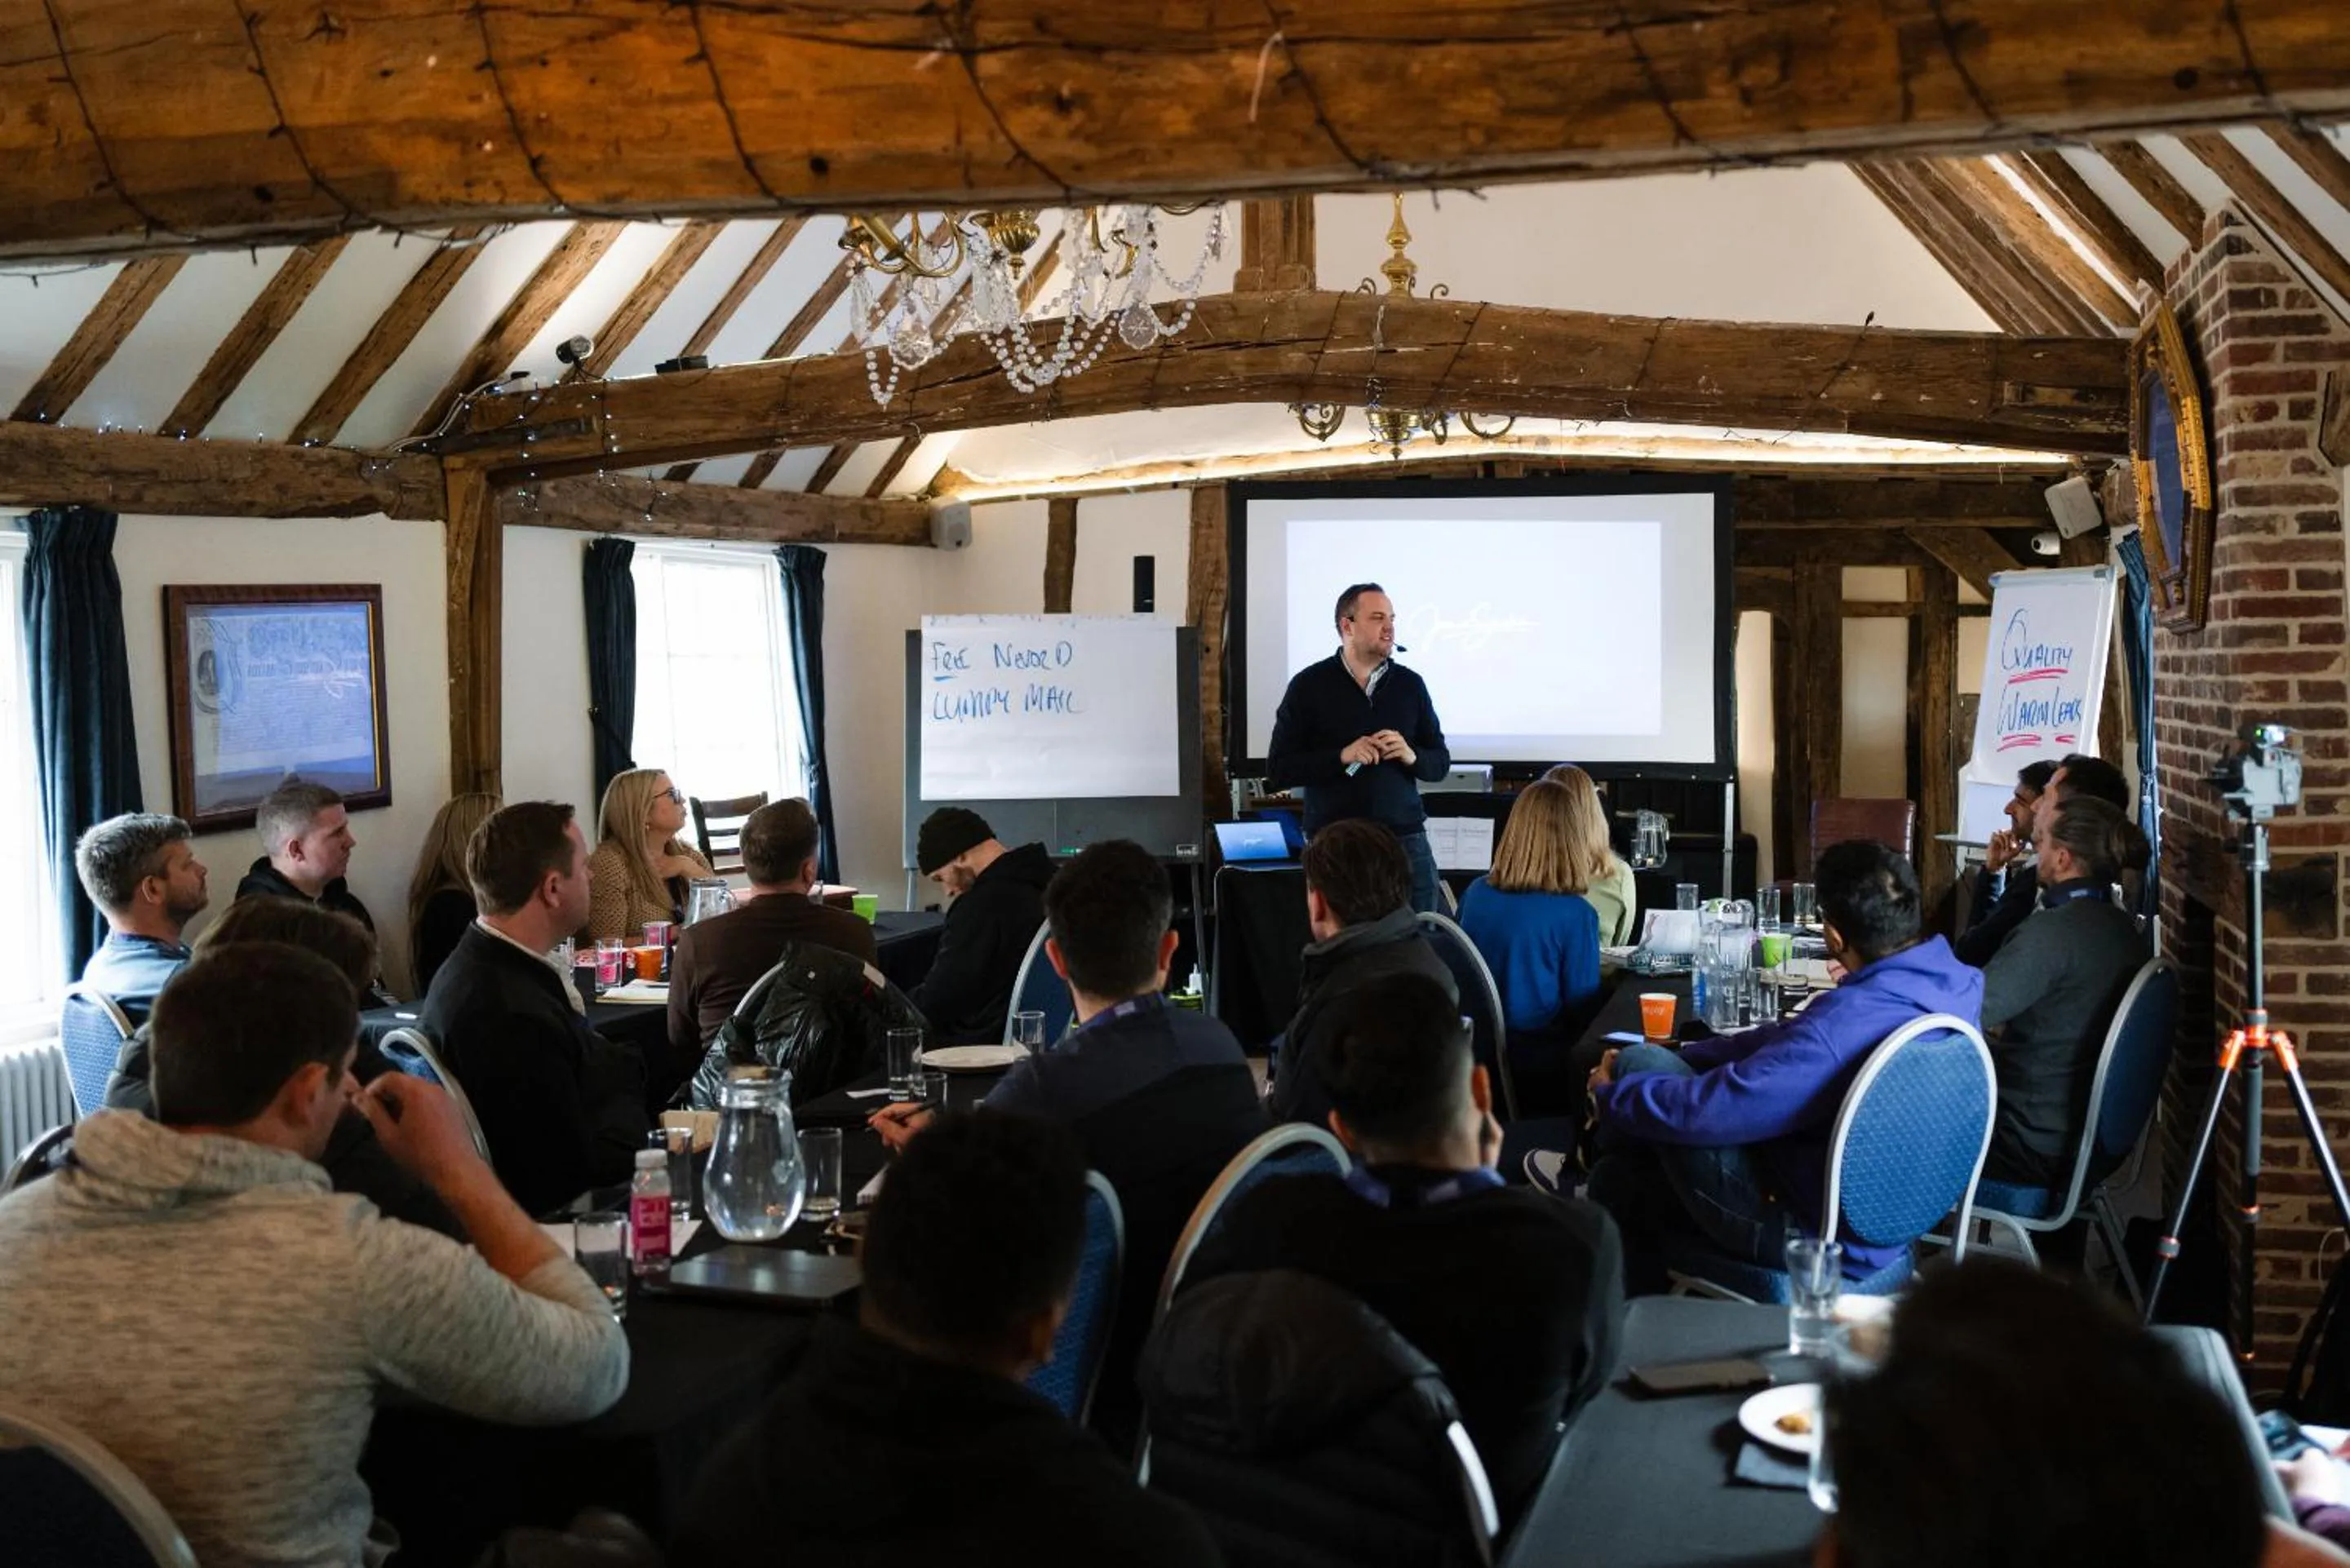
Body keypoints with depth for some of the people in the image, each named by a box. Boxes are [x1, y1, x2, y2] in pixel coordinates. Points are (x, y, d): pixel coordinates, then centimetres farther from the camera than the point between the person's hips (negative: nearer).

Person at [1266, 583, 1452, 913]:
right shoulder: (1309, 685, 1)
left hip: (1406, 838, 2)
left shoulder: (1410, 684, 9)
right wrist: (1342, 757, -15)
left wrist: (1411, 756, -8)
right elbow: (1278, 771, -3)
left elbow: (1440, 764, 14)